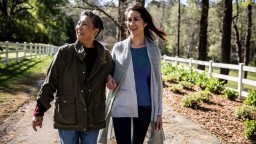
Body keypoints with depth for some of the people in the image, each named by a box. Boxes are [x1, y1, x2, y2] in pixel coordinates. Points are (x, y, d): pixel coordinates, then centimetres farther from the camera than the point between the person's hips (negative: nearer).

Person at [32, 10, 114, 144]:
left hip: (92, 120, 2)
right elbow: (50, 83, -3)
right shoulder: (64, 53, -7)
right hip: (67, 118, -1)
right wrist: (39, 111, -4)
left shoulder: (105, 56, -1)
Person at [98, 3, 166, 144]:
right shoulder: (118, 47, 0)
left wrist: (159, 111, 3)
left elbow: (157, 82, 5)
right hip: (121, 106, -1)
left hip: (145, 107, 1)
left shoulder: (153, 50, 2)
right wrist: (108, 78, -12)